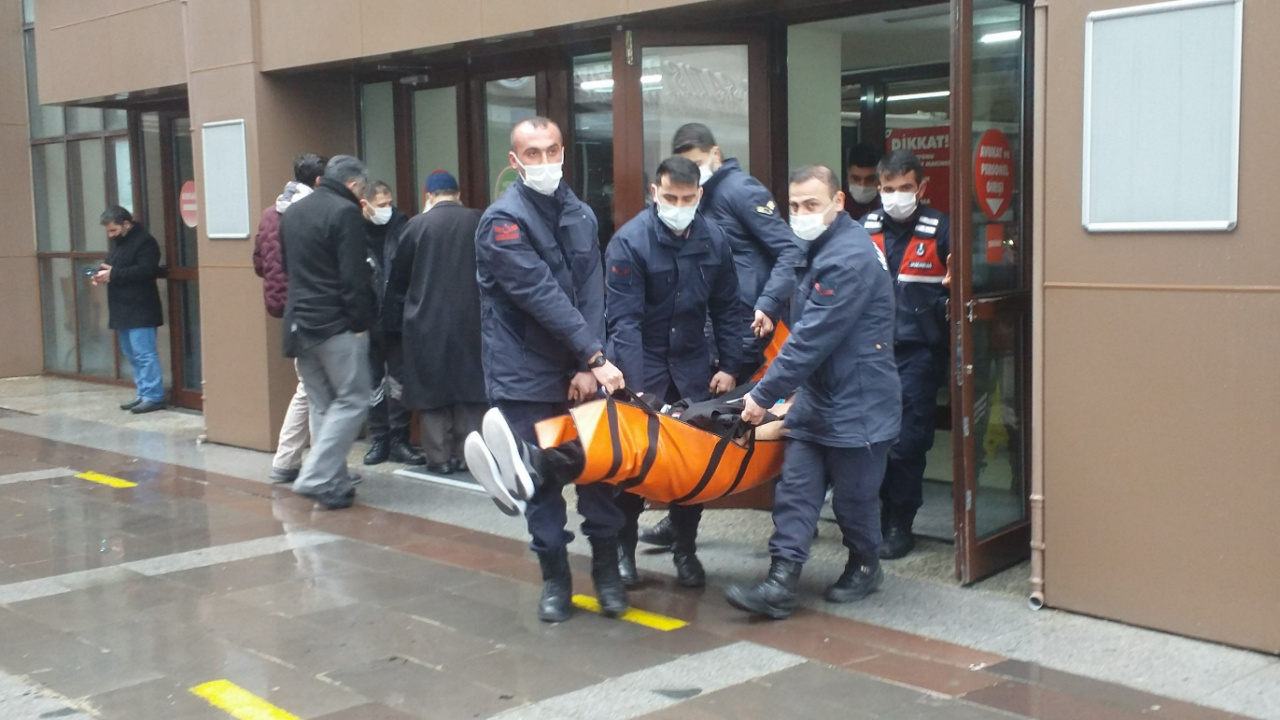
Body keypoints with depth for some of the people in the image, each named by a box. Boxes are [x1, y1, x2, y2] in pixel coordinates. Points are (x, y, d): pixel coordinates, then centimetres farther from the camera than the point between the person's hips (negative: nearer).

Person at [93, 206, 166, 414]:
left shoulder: (144, 242, -12)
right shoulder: (118, 242, 18)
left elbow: (145, 271, -23)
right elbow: (112, 267, 24)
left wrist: (113, 274, -22)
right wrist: (101, 273, 1)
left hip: (140, 310, -10)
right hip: (124, 310, 10)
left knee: (144, 354, -10)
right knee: (132, 354, 11)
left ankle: (153, 396, -8)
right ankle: (143, 394, 17)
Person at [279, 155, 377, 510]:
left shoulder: (293, 212, 14)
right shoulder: (345, 212, -12)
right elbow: (353, 277, -17)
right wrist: (361, 321, -11)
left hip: (299, 321, 8)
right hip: (336, 324, -8)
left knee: (323, 405, 14)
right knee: (353, 400, -2)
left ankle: (334, 481, 17)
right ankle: (316, 478, -9)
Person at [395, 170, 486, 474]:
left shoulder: (418, 225, -8)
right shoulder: (478, 221, -4)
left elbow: (400, 274, 3)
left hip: (427, 320, -2)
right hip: (471, 318, 2)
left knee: (432, 388, 7)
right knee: (470, 384, 10)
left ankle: (439, 457, 7)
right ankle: (469, 454, 11)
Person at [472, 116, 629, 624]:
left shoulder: (580, 216, 6)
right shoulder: (503, 221, -11)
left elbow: (592, 295, -2)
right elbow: (541, 295, -19)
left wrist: (590, 364, -13)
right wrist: (595, 356, -23)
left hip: (580, 367, 4)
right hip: (525, 372, -4)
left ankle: (606, 570, 21)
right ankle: (555, 577, 18)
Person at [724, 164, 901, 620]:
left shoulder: (848, 258, -22)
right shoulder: (819, 250, 11)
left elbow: (812, 339, -24)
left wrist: (765, 394, -20)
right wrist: (788, 389, 17)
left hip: (857, 403, -9)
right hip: (814, 398, 9)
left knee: (852, 496, 6)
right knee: (794, 491, 1)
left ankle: (864, 567, 29)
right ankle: (781, 583, 0)